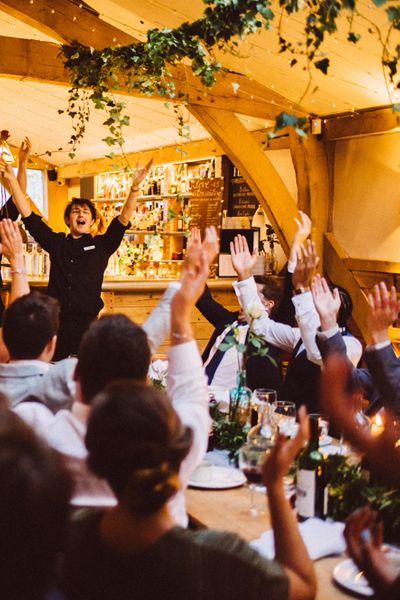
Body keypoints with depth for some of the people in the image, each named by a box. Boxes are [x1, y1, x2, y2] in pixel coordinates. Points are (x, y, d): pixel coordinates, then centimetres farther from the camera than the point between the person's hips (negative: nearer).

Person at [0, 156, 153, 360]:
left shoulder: (101, 244, 8)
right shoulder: (56, 243, 12)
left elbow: (123, 218, -3)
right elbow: (28, 215, 11)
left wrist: (134, 187, -16)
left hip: (87, 324, -1)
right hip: (56, 323, 1)